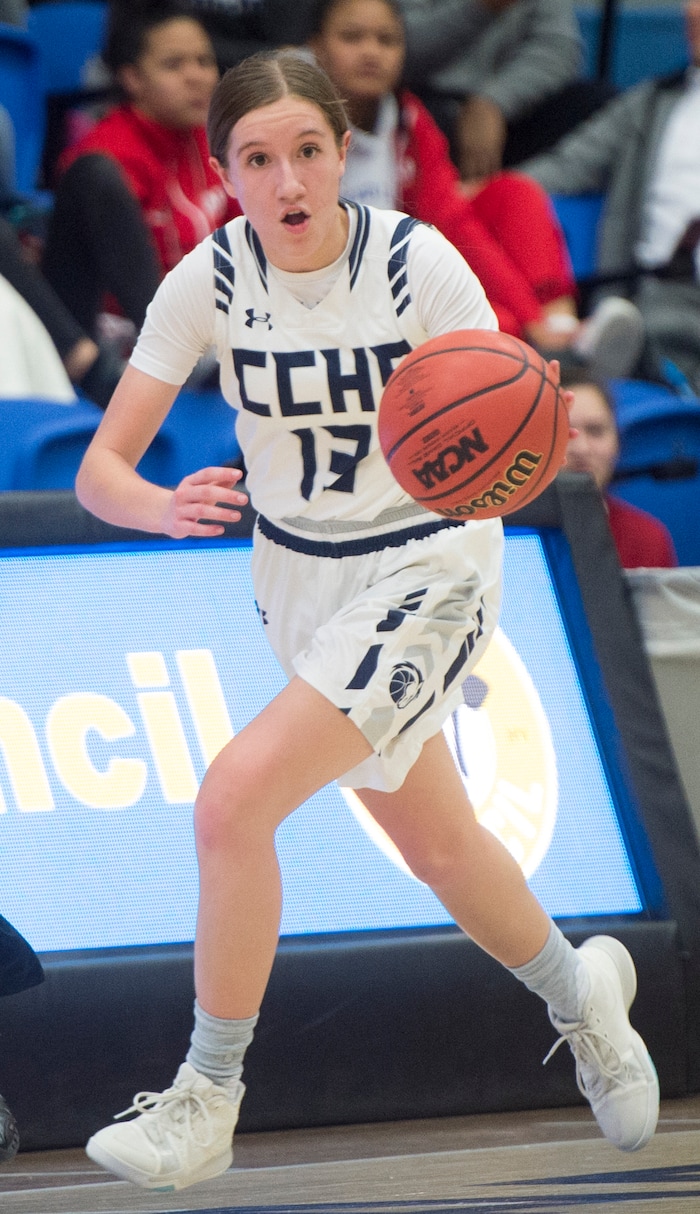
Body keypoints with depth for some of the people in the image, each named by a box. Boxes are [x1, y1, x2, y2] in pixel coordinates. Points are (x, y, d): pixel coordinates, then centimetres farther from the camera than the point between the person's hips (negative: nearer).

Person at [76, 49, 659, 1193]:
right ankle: (579, 991, 51)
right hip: (299, 576, 5)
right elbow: (101, 468, -13)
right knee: (437, 848, 20)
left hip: (426, 572, -5)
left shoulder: (419, 263, -22)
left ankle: (207, 1100, -9)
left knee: (235, 796, -22)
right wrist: (166, 507, -35)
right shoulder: (209, 281, -13)